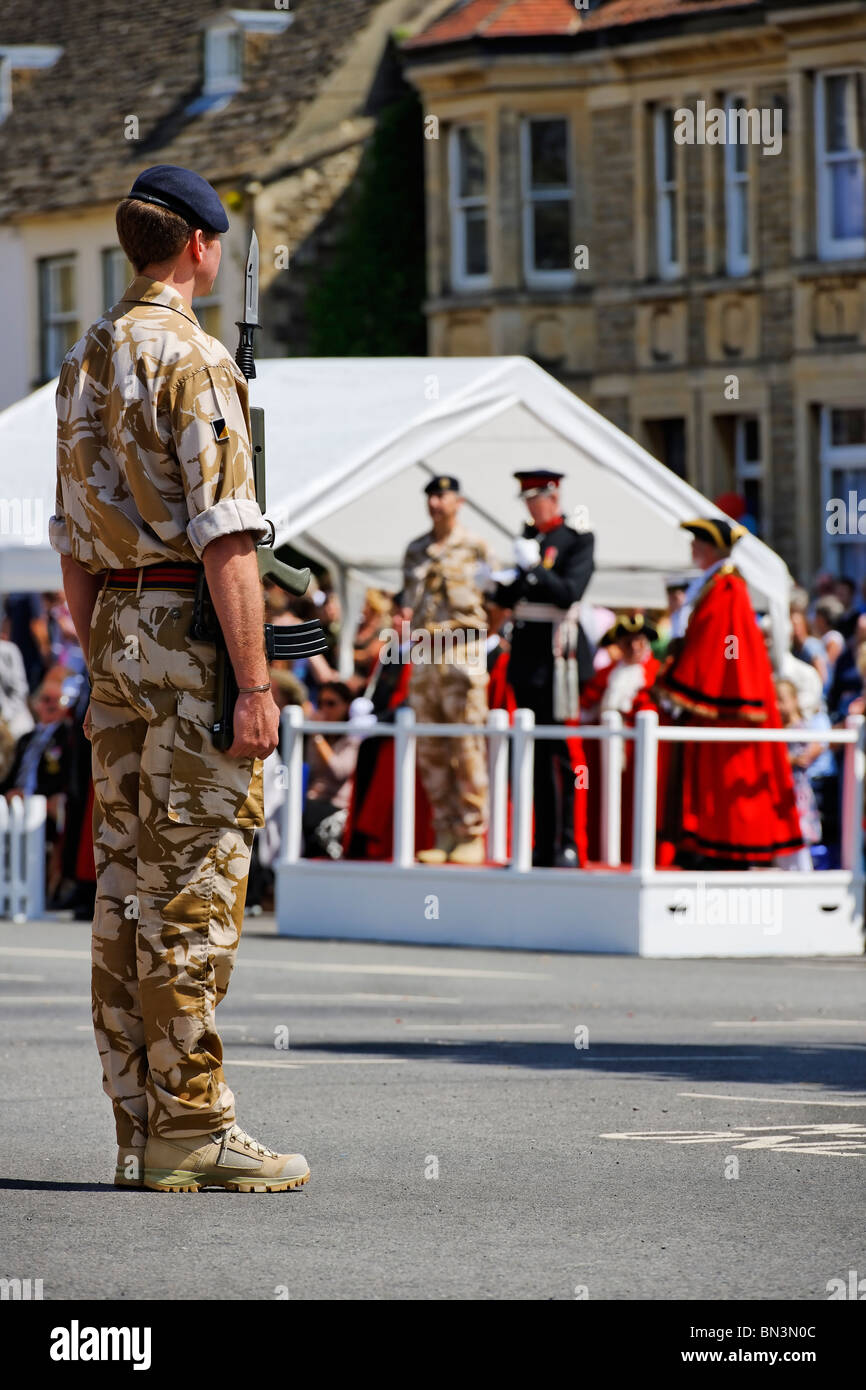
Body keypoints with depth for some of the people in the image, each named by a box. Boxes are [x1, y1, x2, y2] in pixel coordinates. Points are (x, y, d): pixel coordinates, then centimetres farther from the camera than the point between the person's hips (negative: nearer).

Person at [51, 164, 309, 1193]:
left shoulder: (86, 362, 15)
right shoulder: (192, 359, -12)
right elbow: (225, 535, -18)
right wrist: (254, 682, -19)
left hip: (116, 628, 9)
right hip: (192, 625, -9)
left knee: (126, 877, 7)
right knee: (195, 881, -8)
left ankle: (138, 1128, 10)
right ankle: (191, 1129, -8)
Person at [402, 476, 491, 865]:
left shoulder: (475, 548, 1)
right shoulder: (415, 551, 15)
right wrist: (405, 613, 2)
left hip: (462, 649, -5)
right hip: (423, 653, 5)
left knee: (467, 747, -7)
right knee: (430, 750, 4)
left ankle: (472, 836, -4)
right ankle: (445, 836, 9)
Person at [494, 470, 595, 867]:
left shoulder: (577, 540, -3)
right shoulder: (527, 537, 17)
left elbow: (569, 593, -14)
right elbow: (508, 599, 19)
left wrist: (532, 568, -19)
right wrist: (505, 584, -2)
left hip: (557, 654, -7)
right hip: (527, 655, 7)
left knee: (560, 754, -8)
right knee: (537, 755, 7)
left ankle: (567, 846, -5)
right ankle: (544, 844, 10)